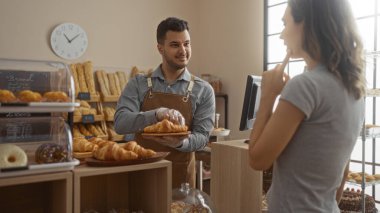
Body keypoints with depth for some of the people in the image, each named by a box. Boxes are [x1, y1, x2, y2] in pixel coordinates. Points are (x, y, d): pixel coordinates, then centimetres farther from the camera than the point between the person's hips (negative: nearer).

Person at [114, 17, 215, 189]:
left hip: (181, 176, 0)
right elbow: (120, 123, -13)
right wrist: (157, 114, -30)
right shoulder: (138, 84, -3)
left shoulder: (203, 90, -4)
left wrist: (180, 142, -27)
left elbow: (202, 136, -5)